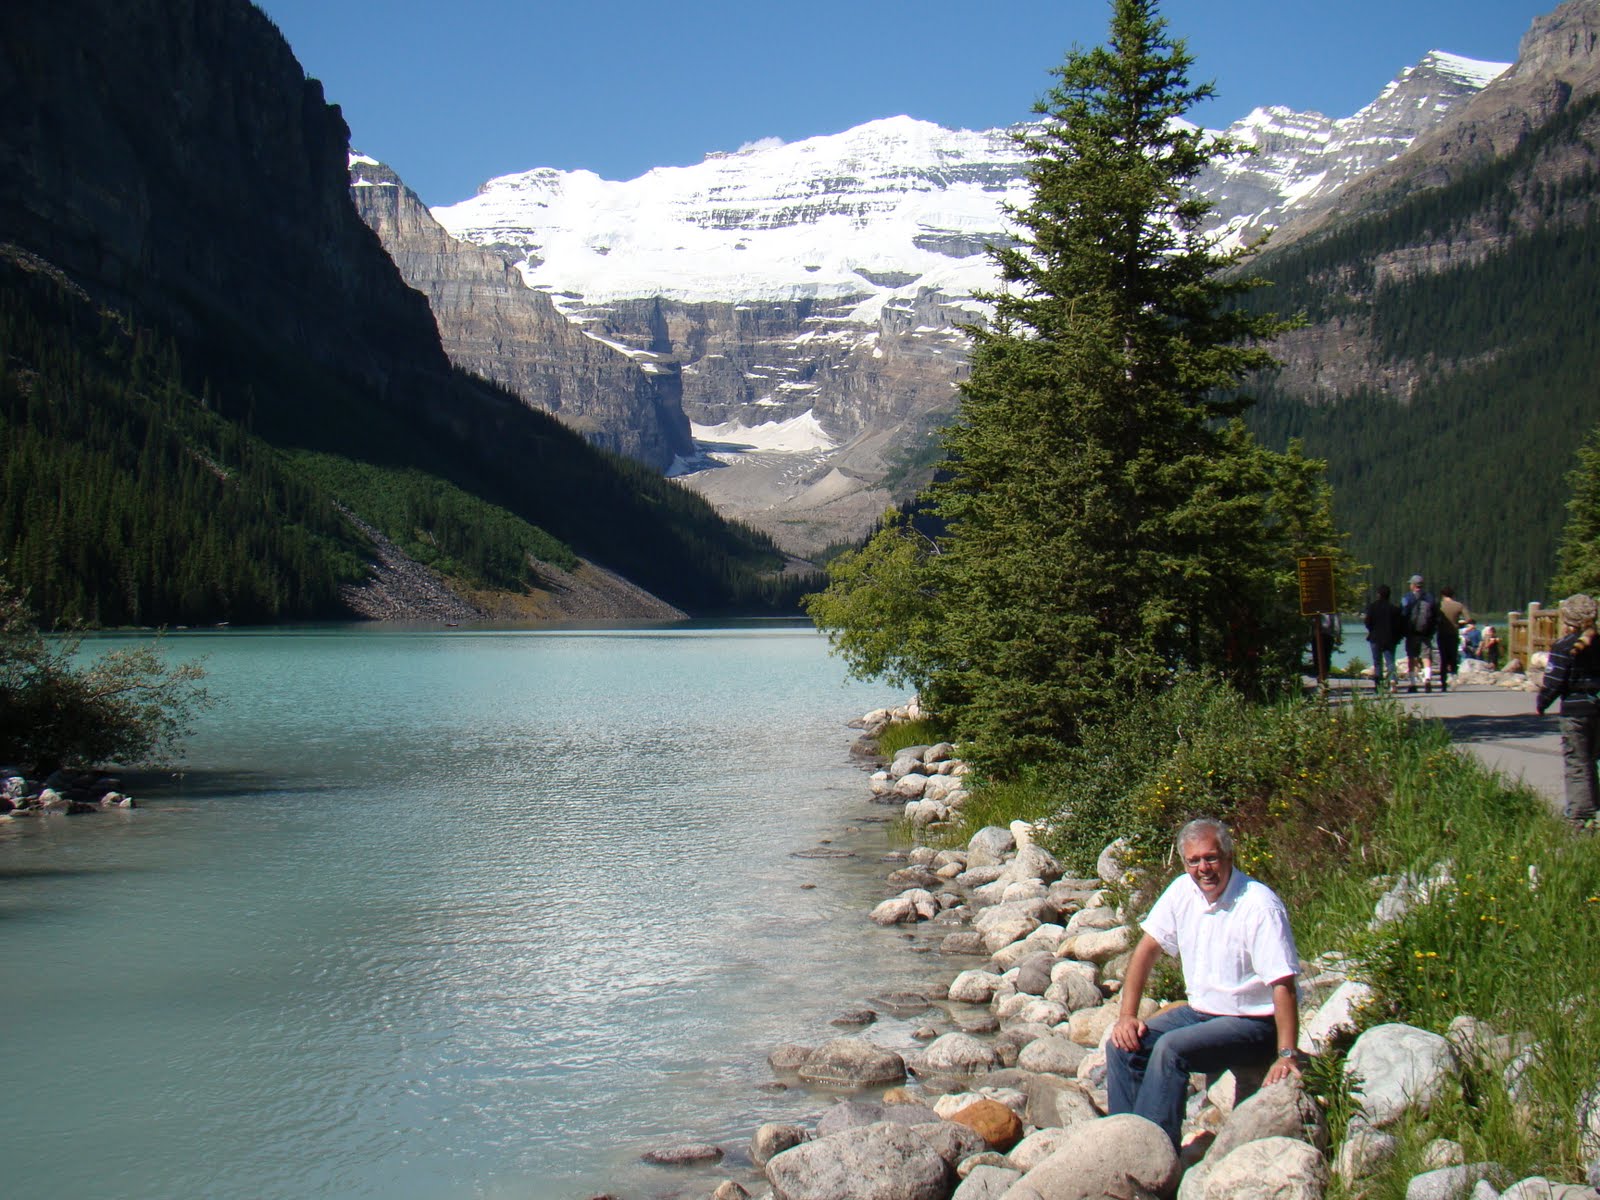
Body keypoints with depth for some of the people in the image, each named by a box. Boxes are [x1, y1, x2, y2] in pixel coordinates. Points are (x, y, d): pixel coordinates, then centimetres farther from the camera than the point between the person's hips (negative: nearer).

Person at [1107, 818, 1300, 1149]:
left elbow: (1283, 985, -25)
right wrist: (1126, 1015, -3)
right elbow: (1147, 949, 5)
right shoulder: (1183, 891, -1)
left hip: (1252, 1022, -7)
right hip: (1200, 1010, 7)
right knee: (1122, 1045, -8)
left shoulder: (1260, 906, -21)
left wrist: (1287, 1056, -33)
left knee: (1170, 1048, -28)